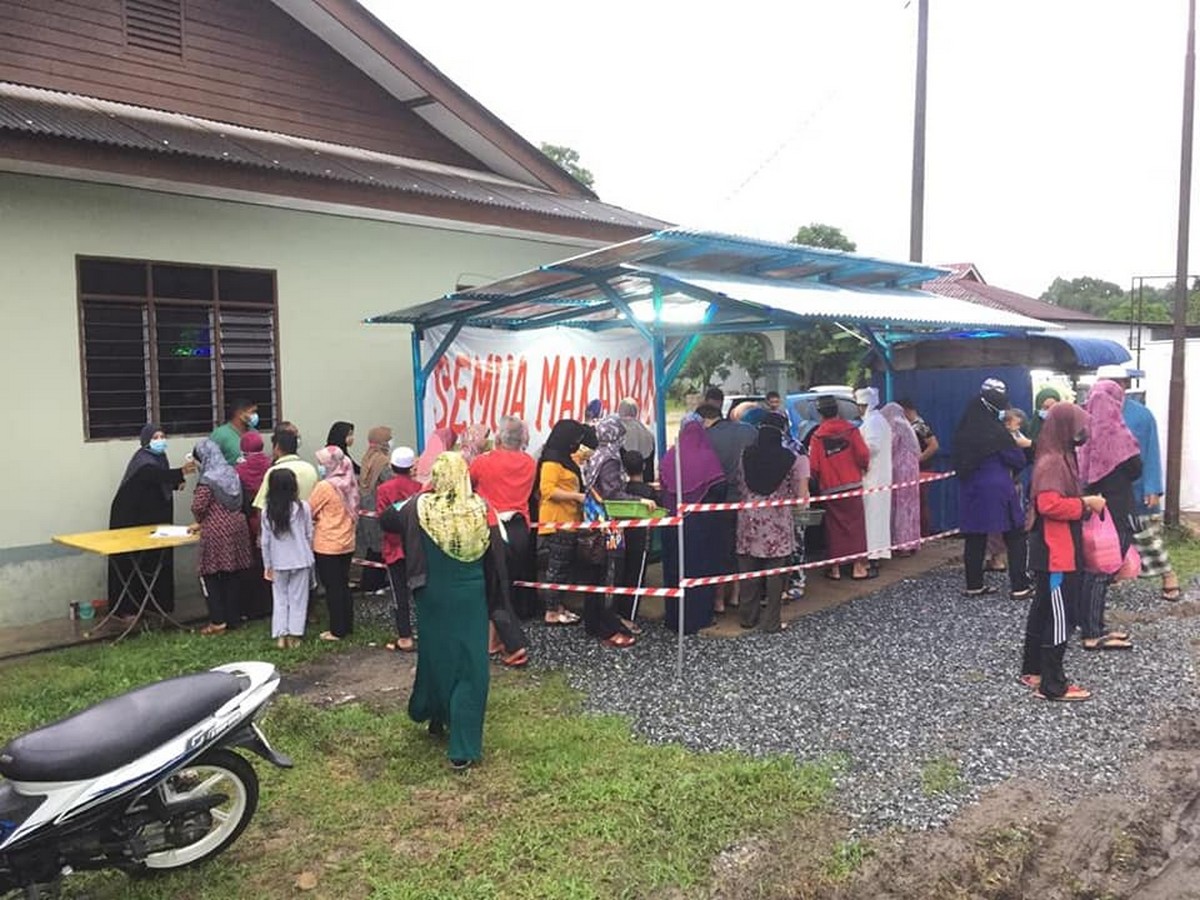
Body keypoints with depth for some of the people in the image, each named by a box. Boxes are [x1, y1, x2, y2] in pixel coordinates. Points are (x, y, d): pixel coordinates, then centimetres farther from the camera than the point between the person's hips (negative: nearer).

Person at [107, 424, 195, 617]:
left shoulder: (160, 457, 7)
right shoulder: (142, 459, -19)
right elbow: (154, 474, -41)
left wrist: (175, 484, -1)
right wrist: (180, 472, -57)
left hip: (155, 518, 8)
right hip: (132, 519, -8)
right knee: (132, 563, -3)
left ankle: (156, 604, 23)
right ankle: (127, 608, 5)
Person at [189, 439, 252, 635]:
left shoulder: (207, 480, -13)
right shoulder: (232, 473, 10)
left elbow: (198, 507, -16)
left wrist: (199, 522, 9)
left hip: (217, 533, -7)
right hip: (237, 528, 7)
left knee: (210, 575, 4)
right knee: (234, 576, 12)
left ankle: (218, 621, 2)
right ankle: (233, 618, 19)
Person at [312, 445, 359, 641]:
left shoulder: (325, 486, -17)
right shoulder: (349, 484, 2)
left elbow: (309, 512, -8)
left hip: (327, 546, -6)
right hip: (347, 544, 6)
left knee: (332, 588, 2)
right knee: (344, 585, 15)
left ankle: (337, 630, 8)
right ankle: (347, 625, 23)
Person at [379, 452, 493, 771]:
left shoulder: (420, 507, -12)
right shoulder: (480, 508, -11)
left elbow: (387, 521, 7)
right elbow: (495, 553, -6)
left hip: (434, 596, 1)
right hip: (472, 597, -1)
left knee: (436, 655, 22)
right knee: (470, 665, 4)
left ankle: (435, 716, 43)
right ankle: (463, 748, 3)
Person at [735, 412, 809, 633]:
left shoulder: (746, 455, 0)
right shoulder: (791, 459, -8)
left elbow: (739, 486, 6)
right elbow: (801, 496, -8)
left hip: (749, 522, 3)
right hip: (777, 524, -3)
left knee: (749, 571, 12)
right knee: (775, 573, 5)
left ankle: (748, 617, 21)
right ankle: (771, 622, 10)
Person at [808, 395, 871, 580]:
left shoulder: (817, 436, -5)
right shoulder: (850, 430, -4)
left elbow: (813, 467, -7)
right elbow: (863, 454, -9)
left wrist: (819, 481, 12)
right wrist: (863, 467, 12)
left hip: (830, 489, 0)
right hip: (852, 485, 0)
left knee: (835, 527, 8)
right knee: (856, 525, 7)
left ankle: (835, 568, 13)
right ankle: (858, 566, 8)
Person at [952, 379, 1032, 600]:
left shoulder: (964, 430, 4)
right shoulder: (996, 431, -15)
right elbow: (1019, 461, -8)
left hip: (970, 489, 6)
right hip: (997, 490, -6)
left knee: (975, 538, 11)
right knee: (1015, 537, 4)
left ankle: (974, 585, 17)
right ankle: (1019, 586, 3)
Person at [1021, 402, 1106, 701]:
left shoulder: (1060, 458, 13)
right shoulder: (1051, 462, -19)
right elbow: (1050, 504, -29)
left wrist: (1084, 503, 7)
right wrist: (1086, 504, -19)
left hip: (1057, 550, 11)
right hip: (1055, 552, -11)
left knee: (1043, 609, 16)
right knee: (1059, 616, -5)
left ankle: (1032, 670, 27)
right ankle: (1053, 685, 2)